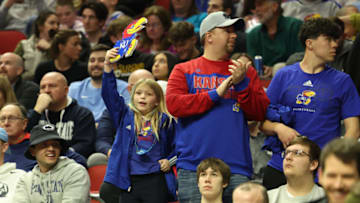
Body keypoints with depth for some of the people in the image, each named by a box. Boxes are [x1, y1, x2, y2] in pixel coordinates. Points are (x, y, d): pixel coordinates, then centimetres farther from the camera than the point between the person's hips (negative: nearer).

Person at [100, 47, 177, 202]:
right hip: (129, 181, 1)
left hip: (155, 180, -1)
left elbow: (174, 148, 18)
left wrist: (169, 161, -2)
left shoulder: (165, 121, 7)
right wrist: (108, 67, -13)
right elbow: (109, 95, -2)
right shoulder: (124, 115, 9)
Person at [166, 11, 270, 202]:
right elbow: (173, 104, -5)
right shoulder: (184, 71, 11)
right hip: (193, 166, -1)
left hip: (236, 168, 2)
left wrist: (241, 84, -7)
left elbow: (260, 113, 8)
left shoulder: (246, 72, 17)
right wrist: (215, 94, -6)